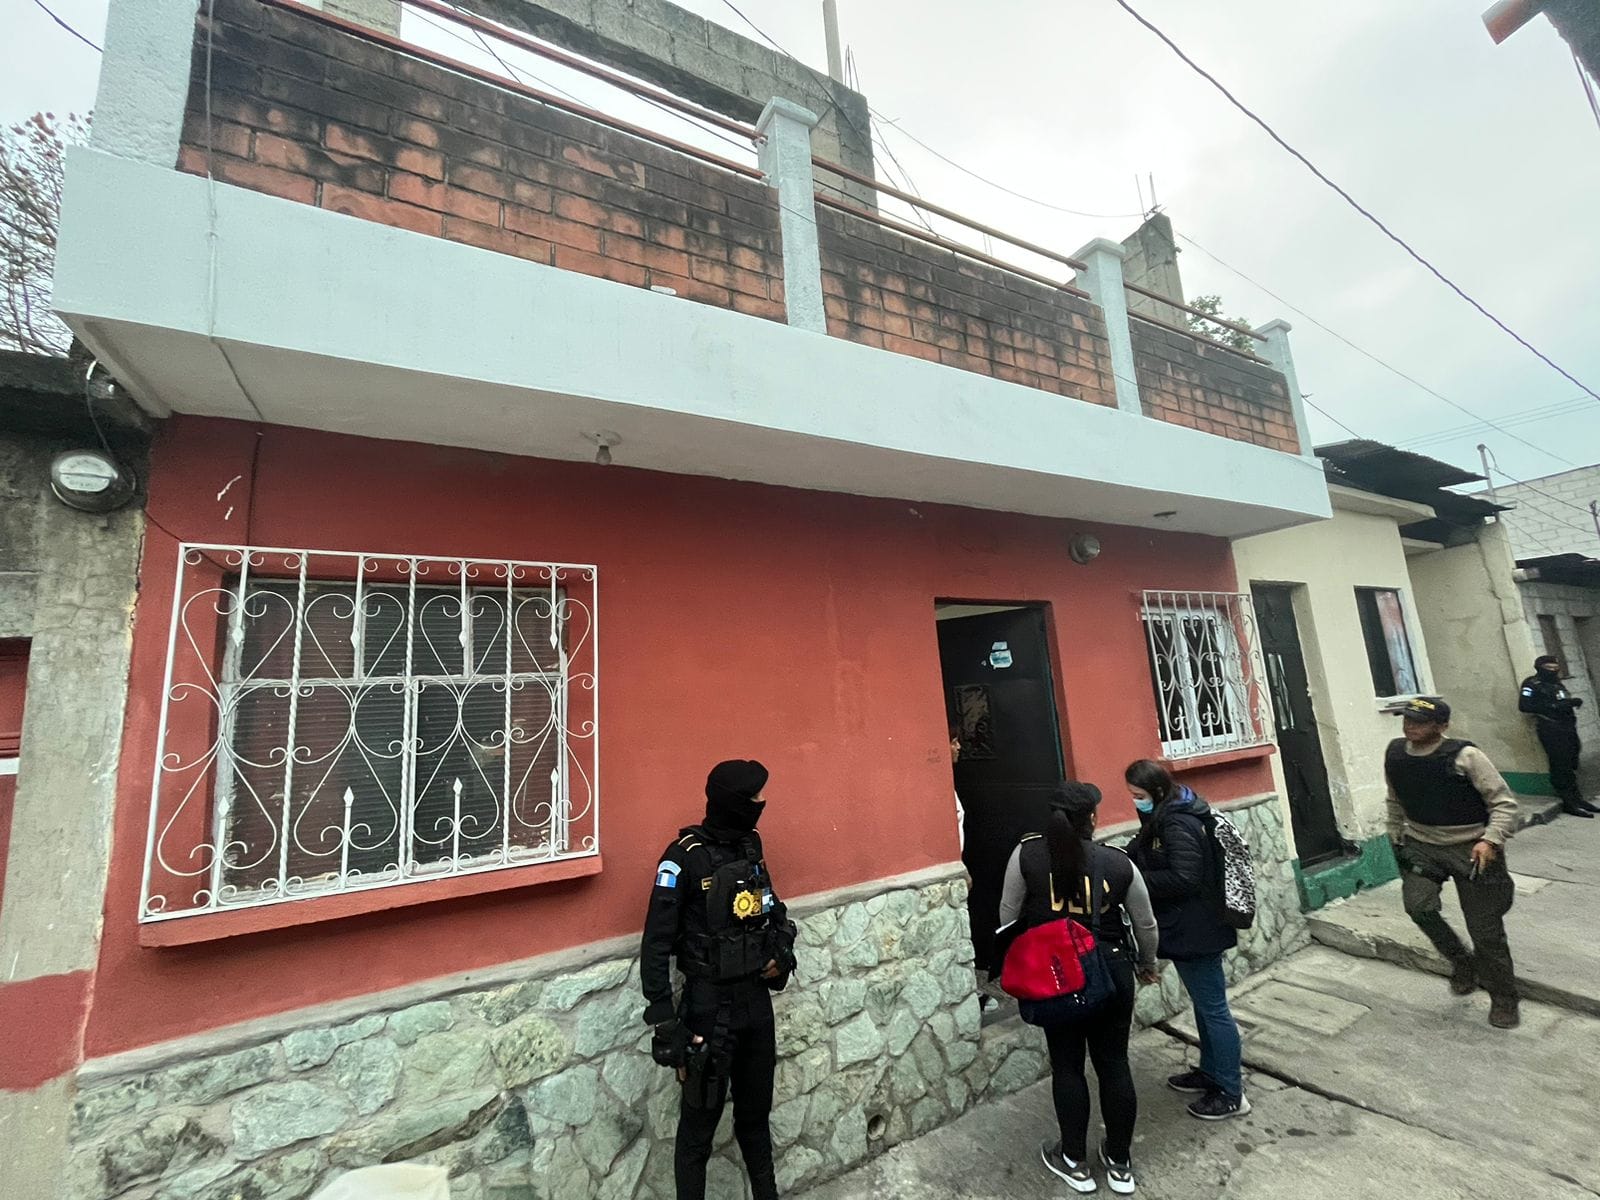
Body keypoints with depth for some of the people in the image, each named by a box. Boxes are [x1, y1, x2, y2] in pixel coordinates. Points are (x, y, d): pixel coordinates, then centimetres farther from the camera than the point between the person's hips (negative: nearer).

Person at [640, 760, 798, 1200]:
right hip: (710, 1006, -6)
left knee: (756, 1112, 24)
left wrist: (783, 953, -1)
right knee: (700, 1120, 11)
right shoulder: (685, 857, -19)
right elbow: (656, 945, -17)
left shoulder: (750, 847, 2)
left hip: (757, 1000, 6)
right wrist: (664, 1021, -18)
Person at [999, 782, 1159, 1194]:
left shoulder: (1027, 853, -13)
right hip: (1111, 972, 2)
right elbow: (1146, 924, 5)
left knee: (1066, 1065, 15)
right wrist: (1148, 966, 24)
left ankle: (1075, 1163, 31)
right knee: (1114, 1063, 18)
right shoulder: (1119, 862, -8)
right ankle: (1120, 1164, 35)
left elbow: (1009, 916, -6)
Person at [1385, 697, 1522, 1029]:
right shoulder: (1395, 753, -2)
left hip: (1471, 848, -3)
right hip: (1420, 845, 3)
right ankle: (1461, 961, 12)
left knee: (1485, 929, 4)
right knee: (1418, 906, -17)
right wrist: (1396, 838, 17)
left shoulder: (1464, 756, -17)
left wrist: (1491, 840, -27)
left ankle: (1503, 1000, 28)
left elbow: (1504, 802, -13)